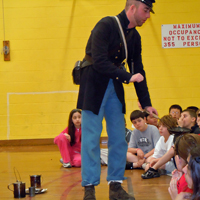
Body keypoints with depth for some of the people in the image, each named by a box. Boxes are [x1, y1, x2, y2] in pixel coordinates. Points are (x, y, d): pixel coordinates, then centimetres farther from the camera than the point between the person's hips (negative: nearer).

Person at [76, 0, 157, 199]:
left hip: (114, 87, 7)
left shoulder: (134, 37, 7)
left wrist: (146, 103, 9)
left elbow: (138, 71, 12)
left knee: (119, 139, 5)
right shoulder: (106, 26, -16)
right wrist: (128, 77, -22)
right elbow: (99, 62, -24)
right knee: (91, 139, -5)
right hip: (94, 87, -7)